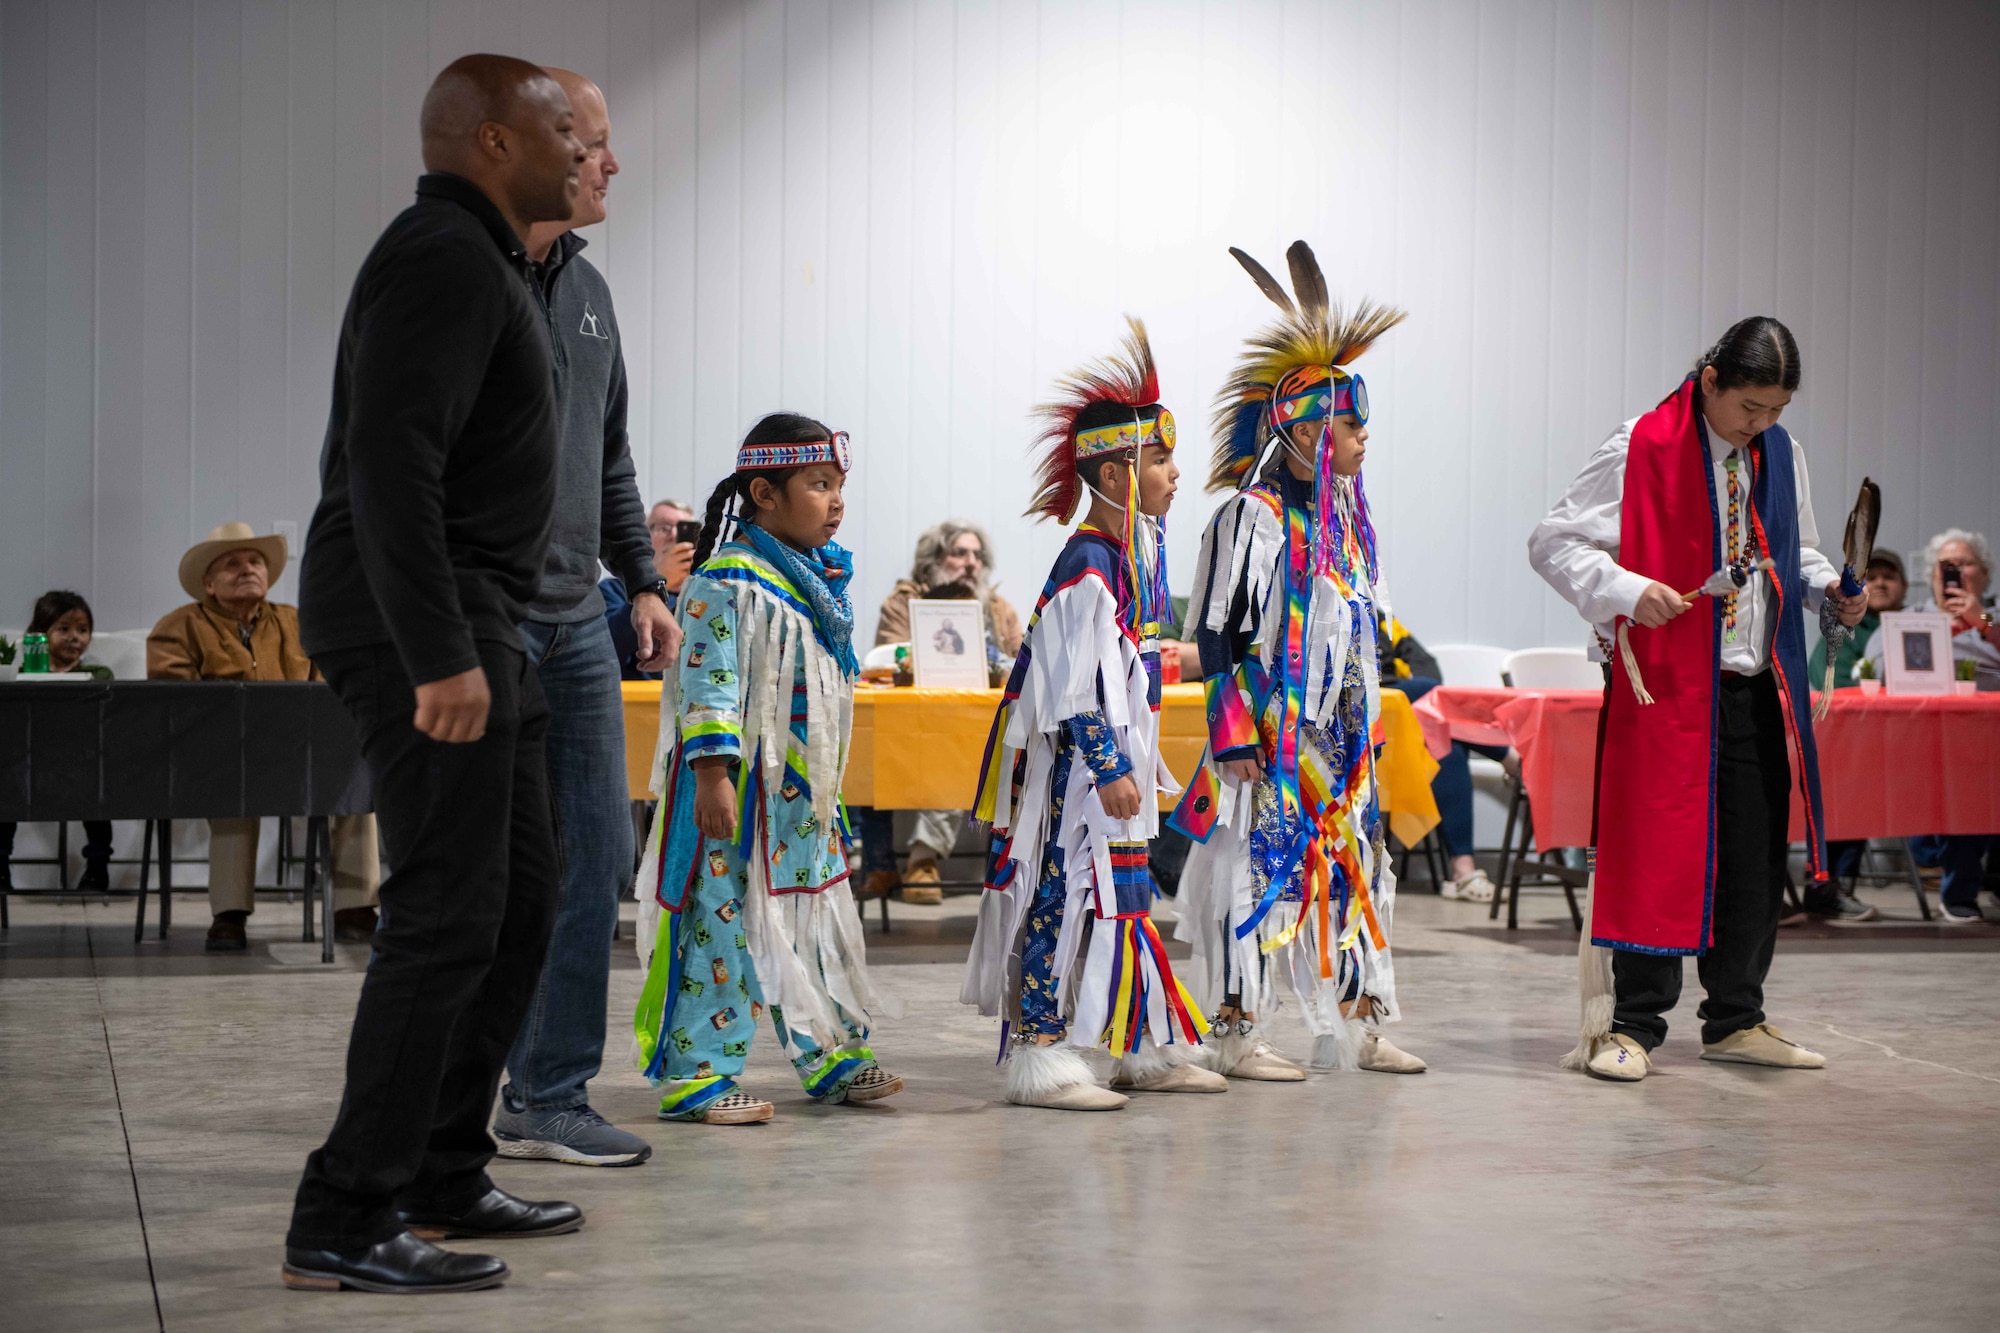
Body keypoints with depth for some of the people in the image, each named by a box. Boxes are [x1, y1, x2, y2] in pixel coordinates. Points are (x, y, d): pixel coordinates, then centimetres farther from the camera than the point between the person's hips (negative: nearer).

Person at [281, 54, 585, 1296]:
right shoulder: (442, 261, -14)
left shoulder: (485, 260, 20)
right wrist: (440, 658, -28)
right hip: (426, 627, -11)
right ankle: (347, 1221, -9)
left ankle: (444, 1178, 21)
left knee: (522, 894, 14)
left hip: (474, 626, 11)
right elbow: (390, 465, -24)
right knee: (450, 913, -12)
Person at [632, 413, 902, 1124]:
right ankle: (695, 1073, 2)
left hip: (801, 795, 9)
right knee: (723, 920, -5)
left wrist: (826, 790, 24)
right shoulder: (729, 581, -15)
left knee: (818, 920, 15)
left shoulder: (820, 578, 13)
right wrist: (713, 773, -27)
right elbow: (708, 681, -21)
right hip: (740, 791, -9)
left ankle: (830, 1054, 26)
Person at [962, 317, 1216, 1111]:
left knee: (1126, 893, 15)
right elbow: (1075, 685, -22)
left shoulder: (1140, 553, 13)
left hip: (1116, 756, 10)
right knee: (1071, 893, -8)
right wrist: (1109, 767, -23)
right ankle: (1041, 1056, -4)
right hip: (1079, 762, -10)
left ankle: (1143, 1050, 23)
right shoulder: (1087, 565, -18)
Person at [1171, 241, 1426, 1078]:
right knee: (1257, 867, -5)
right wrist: (1237, 736, -16)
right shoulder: (1253, 516, -13)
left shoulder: (1342, 515, 12)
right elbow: (1221, 633, -14)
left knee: (1352, 866, 11)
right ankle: (1238, 1035, 3)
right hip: (1271, 734, -8)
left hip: (1337, 731, 8)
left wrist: (1367, 720, 20)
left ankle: (1359, 1025, 19)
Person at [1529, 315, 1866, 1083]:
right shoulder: (1639, 450, -9)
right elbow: (1552, 543, -7)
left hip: (1760, 686, 6)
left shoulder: (1780, 455, 10)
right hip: (1666, 682, -6)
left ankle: (1735, 1020, 21)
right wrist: (1628, 591, -21)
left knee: (1755, 854, 9)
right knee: (1656, 847, -6)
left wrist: (1828, 588, 3)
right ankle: (1634, 1025, 3)